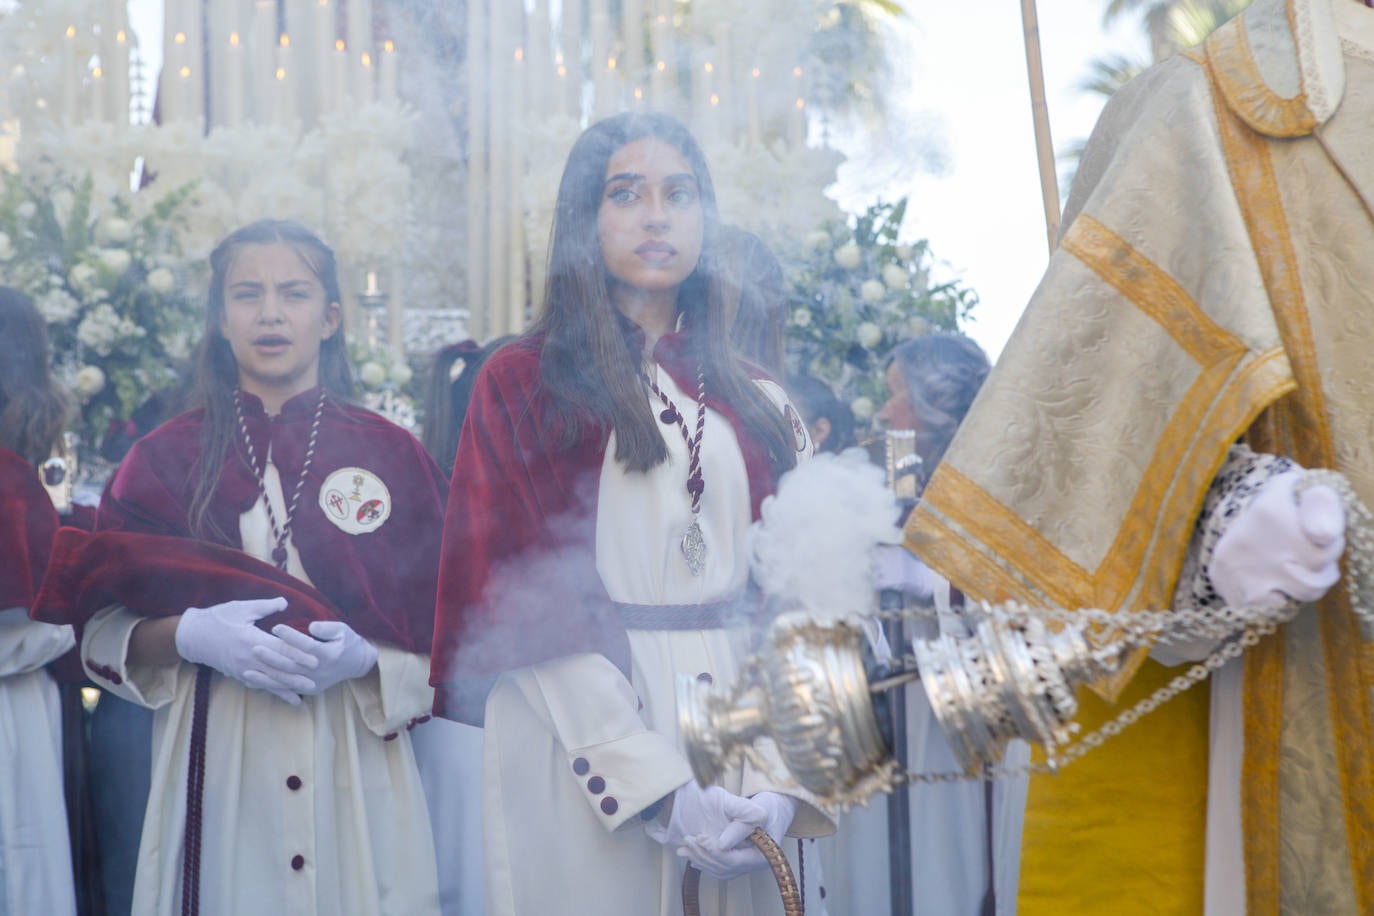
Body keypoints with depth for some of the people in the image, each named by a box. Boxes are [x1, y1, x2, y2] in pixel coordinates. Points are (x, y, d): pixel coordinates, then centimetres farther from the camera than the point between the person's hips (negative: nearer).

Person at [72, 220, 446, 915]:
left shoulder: (389, 455, 6)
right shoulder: (165, 459, 7)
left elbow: (443, 636, 4)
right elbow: (100, 634, 3)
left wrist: (364, 659, -14)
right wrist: (189, 636, -15)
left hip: (356, 771, 0)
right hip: (211, 772, 0)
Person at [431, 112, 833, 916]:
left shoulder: (757, 405, 13)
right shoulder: (523, 385, 3)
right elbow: (532, 604, -7)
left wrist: (780, 784, -10)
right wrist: (658, 790, -16)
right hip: (582, 743, -3)